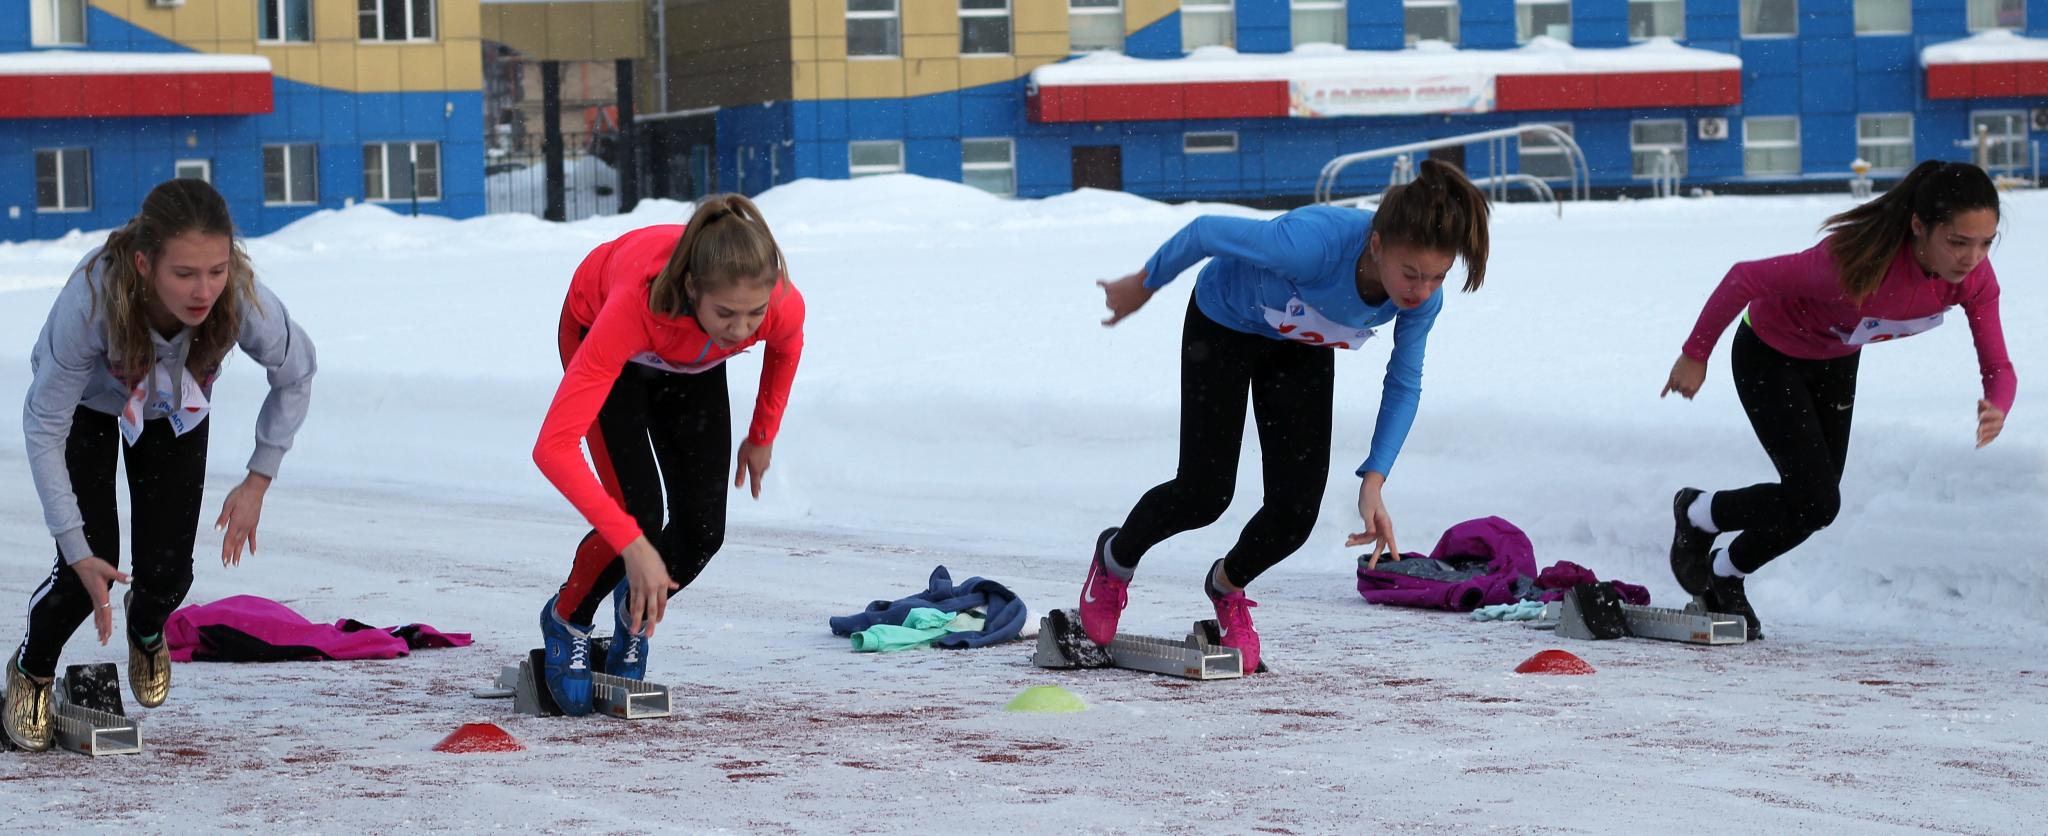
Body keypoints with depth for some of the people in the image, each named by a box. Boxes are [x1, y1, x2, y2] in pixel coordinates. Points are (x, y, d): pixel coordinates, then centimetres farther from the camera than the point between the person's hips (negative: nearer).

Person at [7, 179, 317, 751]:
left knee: (166, 573, -5)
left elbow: (296, 375, -14)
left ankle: (146, 631, 35)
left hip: (176, 414, 2)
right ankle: (31, 671, 22)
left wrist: (258, 481, -14)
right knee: (90, 571, -12)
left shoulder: (244, 300, -39)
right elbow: (44, 429, -30)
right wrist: (77, 550, -31)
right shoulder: (91, 297, -44)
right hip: (88, 407, -2)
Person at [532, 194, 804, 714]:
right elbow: (553, 447, -48)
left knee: (703, 529, -7)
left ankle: (636, 613, 26)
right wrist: (632, 545, -50)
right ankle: (568, 619, 12)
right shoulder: (638, 301, -47)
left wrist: (762, 436, 6)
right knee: (639, 513, -19)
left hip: (690, 364, 3)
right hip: (597, 332, -3)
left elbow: (786, 347, -6)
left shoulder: (782, 306, -37)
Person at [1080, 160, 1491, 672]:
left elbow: (1403, 386, -11)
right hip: (1225, 321, -4)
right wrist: (1143, 286, -10)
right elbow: (1206, 232, -27)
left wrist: (1373, 482, -21)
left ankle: (1228, 584, 28)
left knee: (1296, 510, -5)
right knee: (1205, 494, -4)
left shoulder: (1424, 296, -30)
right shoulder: (1313, 243, -45)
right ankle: (1115, 560, 28)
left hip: (1302, 346, 4)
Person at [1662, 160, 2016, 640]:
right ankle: (1696, 514, 16)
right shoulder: (1856, 263, -43)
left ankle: (1723, 576, 41)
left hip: (1836, 362, 6)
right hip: (1768, 357, -6)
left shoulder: (1974, 275, -27)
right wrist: (1695, 355, -19)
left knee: (1814, 505, 13)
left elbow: (1997, 366, -20)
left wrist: (1997, 408, -44)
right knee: (1816, 501, -12)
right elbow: (1746, 278, -32)